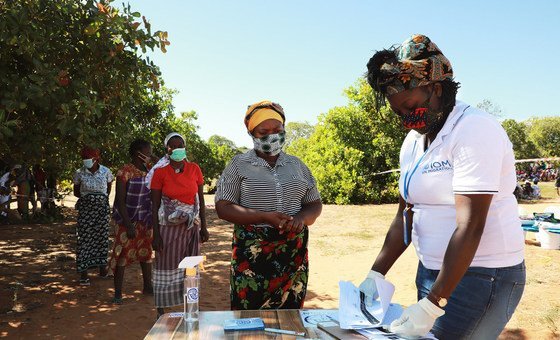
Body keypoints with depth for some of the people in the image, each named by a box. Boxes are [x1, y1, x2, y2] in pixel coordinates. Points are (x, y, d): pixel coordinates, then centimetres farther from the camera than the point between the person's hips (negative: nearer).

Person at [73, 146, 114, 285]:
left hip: (102, 208, 1)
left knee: (102, 237, 7)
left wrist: (103, 198, 8)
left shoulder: (106, 172, -3)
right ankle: (83, 272, 4)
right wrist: (87, 198, 0)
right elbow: (76, 192, 9)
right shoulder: (79, 173, -4)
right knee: (85, 238, -2)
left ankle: (102, 267, 22)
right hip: (85, 209, -1)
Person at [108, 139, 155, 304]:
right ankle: (118, 293, 10)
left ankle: (148, 286, 29)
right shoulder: (125, 172, -16)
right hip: (128, 220, -6)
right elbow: (120, 201, -17)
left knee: (146, 252, 15)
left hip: (145, 219, 6)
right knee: (123, 254, -1)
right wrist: (128, 225, -20)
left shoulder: (149, 169, 2)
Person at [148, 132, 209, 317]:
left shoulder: (194, 169, 2)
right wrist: (156, 234, -9)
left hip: (191, 226, 3)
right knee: (166, 267, 4)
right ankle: (161, 312, 18)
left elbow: (201, 200, 7)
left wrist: (203, 227, 6)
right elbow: (155, 205, -5)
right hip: (168, 227, -3)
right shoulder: (160, 172, -6)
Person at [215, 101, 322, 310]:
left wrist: (301, 218, -10)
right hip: (252, 253, -3)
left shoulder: (296, 165, 10)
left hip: (294, 252, 3)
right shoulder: (239, 165, 0)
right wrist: (264, 217, -18)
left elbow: (315, 204, 13)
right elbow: (223, 208, -5)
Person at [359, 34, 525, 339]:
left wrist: (432, 305, -24)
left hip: (482, 275, -7)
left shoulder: (475, 130, -18)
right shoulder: (412, 142, 7)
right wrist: (375, 275, 2)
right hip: (432, 269, 8)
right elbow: (405, 216, 9)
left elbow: (469, 227, -24)